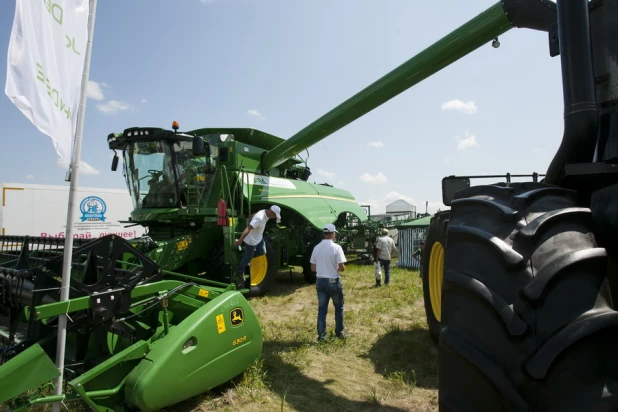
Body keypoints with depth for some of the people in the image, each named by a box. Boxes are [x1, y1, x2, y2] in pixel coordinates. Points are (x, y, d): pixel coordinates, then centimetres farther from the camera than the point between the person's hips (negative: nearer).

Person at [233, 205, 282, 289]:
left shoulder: (265, 213, -7)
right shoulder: (260, 218, -36)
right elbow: (248, 229, -41)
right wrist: (240, 241, -44)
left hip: (259, 237, 8)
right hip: (251, 240, -8)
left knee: (262, 252, 13)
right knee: (248, 257, 8)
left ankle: (245, 256, 31)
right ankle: (240, 273, 30)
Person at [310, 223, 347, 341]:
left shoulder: (316, 247, 2)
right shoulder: (336, 247, -14)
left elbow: (313, 268, 5)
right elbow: (342, 267, -16)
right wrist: (337, 269, 5)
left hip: (320, 281, 4)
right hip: (333, 281, -4)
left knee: (322, 309, 10)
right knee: (339, 307, 15)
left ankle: (321, 335, 14)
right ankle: (340, 332, 26)